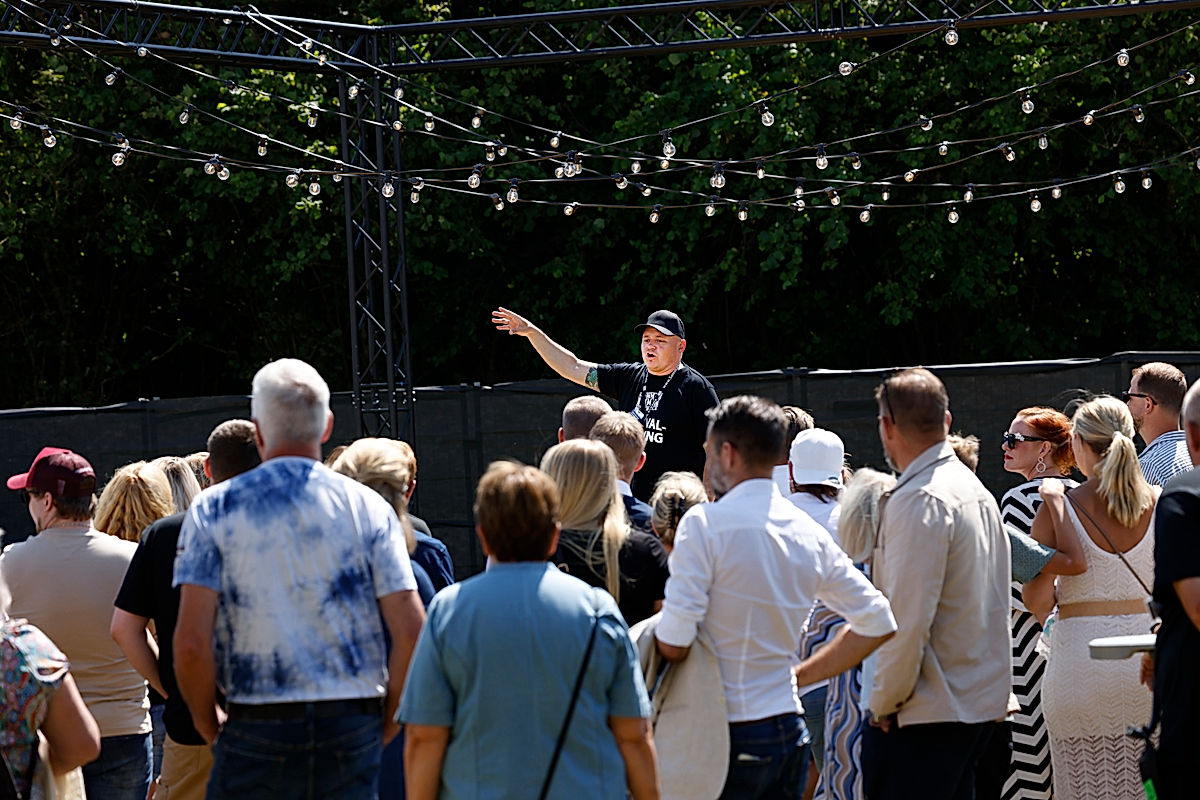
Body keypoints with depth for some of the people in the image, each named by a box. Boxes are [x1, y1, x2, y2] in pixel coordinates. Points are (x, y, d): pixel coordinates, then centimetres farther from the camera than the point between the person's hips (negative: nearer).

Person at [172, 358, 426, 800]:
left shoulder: (214, 509, 0)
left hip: (256, 731, -1)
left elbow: (191, 643, -8)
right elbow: (411, 633, -4)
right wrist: (385, 722, 9)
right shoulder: (368, 508, 2)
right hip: (351, 729, 1)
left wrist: (208, 723, 8)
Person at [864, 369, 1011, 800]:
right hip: (981, 704, 9)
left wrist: (884, 703, -10)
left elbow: (908, 619, -20)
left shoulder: (917, 502, -16)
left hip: (927, 715, -9)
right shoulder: (976, 490, 14)